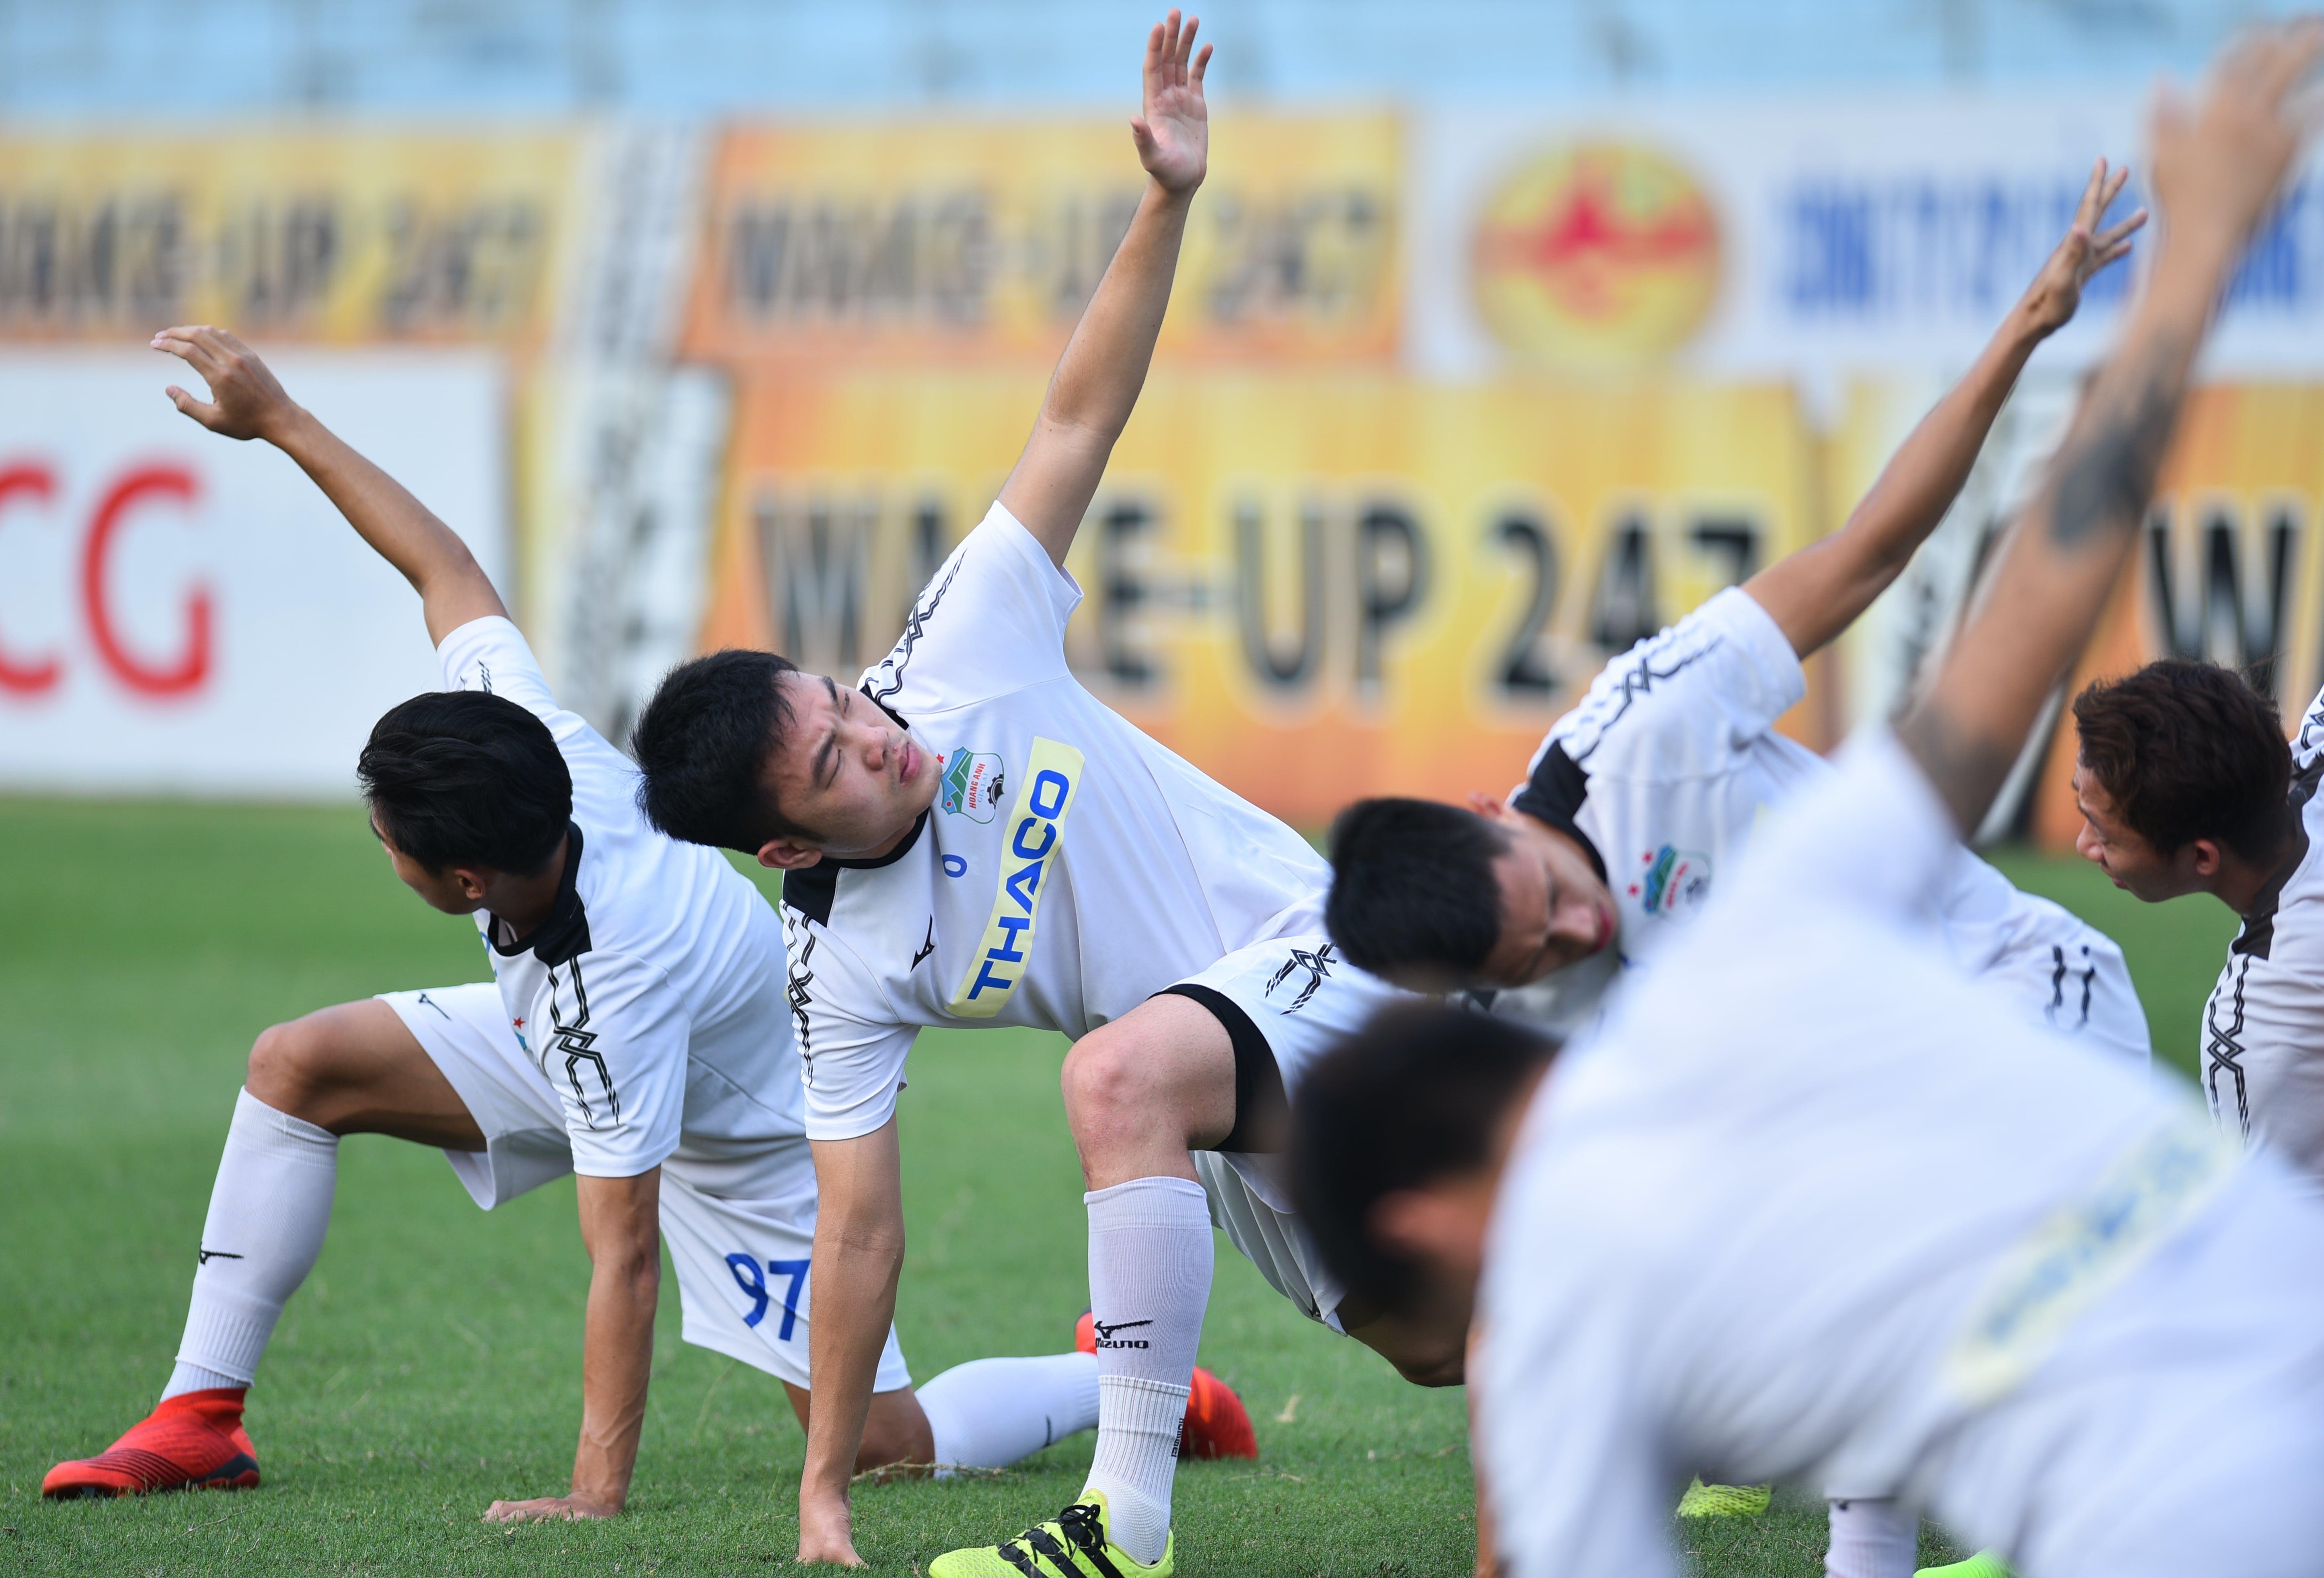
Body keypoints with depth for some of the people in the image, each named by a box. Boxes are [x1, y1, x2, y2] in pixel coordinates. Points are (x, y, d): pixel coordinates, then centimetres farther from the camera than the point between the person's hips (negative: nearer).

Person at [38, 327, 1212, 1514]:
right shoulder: (524, 732, -29)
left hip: (745, 1132, -8)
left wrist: (596, 1496, -41)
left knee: (879, 1444, -8)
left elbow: (624, 1254, -42)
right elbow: (445, 567, -14)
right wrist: (278, 420, -11)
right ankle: (203, 1416, -3)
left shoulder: (609, 991, -45)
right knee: (295, 1067, -7)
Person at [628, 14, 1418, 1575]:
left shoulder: (964, 649, -15)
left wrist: (1168, 205, -23)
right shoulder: (842, 969, -15)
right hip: (1246, 1139, 3)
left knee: (1119, 1072, -34)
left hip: (1313, 937, -3)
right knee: (1441, 1348, 15)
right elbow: (861, 1229, -11)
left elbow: (1077, 421, -12)